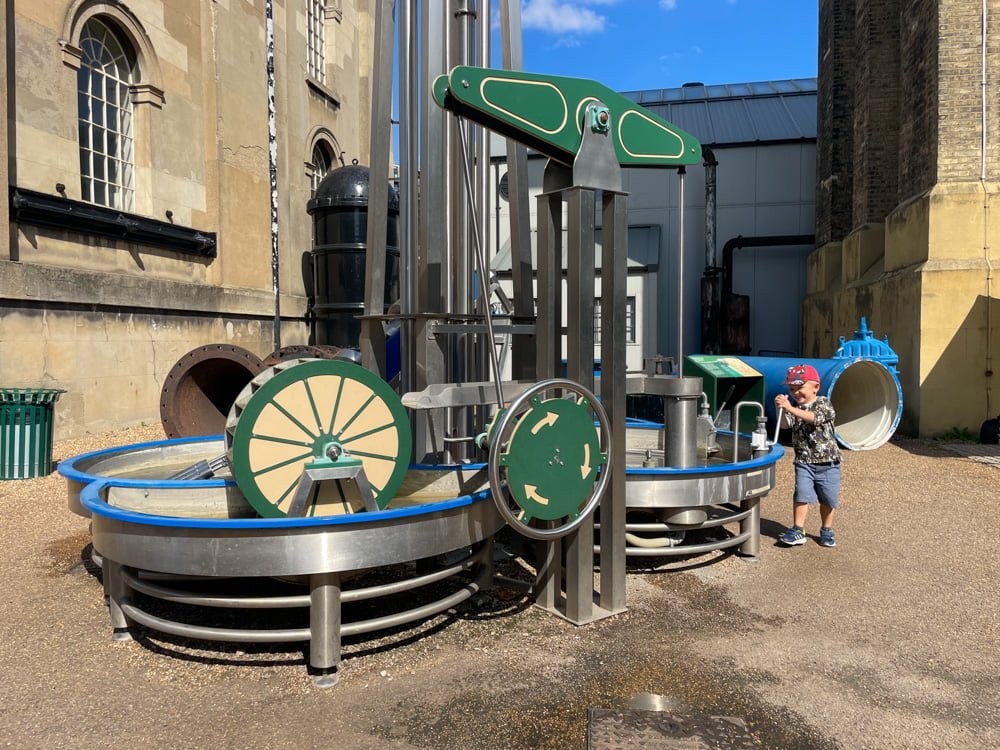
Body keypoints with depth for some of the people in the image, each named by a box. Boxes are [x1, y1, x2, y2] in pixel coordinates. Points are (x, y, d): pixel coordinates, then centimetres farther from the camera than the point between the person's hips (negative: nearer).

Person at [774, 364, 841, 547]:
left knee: (828, 498, 9)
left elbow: (814, 417, -26)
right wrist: (781, 410, -32)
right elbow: (785, 424, -13)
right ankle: (797, 531, -2)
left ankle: (827, 530, 27)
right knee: (802, 495, -9)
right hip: (804, 461, 1)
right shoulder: (793, 405, 3)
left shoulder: (823, 403, -7)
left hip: (828, 462, -1)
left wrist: (791, 408, -37)